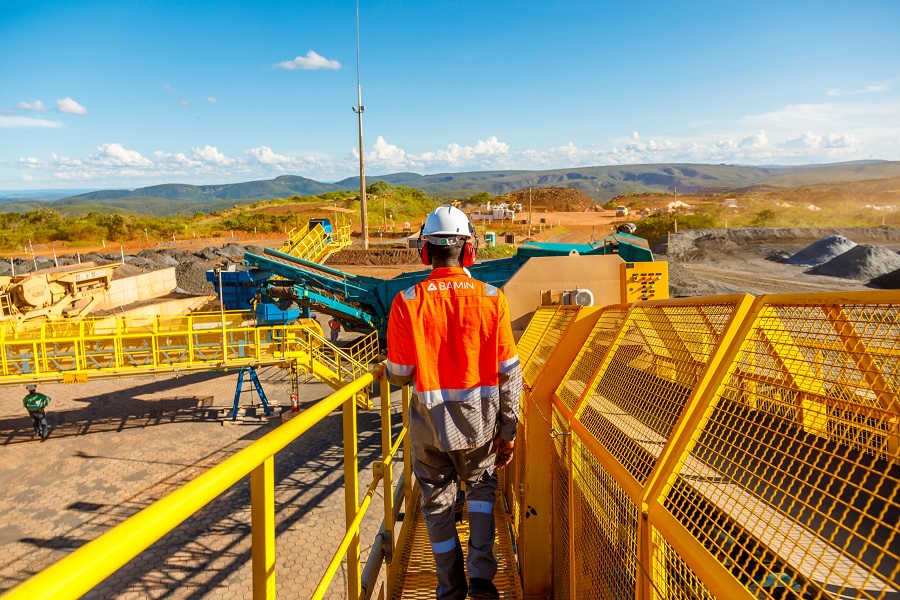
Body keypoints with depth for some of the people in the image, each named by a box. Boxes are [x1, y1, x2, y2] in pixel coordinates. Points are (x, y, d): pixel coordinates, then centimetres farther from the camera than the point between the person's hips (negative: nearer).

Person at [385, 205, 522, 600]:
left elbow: (398, 376, -8)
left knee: (437, 502, 19)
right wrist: (508, 431, 4)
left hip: (429, 420, -1)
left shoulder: (407, 302, -13)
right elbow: (509, 373, -6)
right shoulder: (491, 298, -10)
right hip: (479, 419, 1)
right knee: (481, 485, 27)